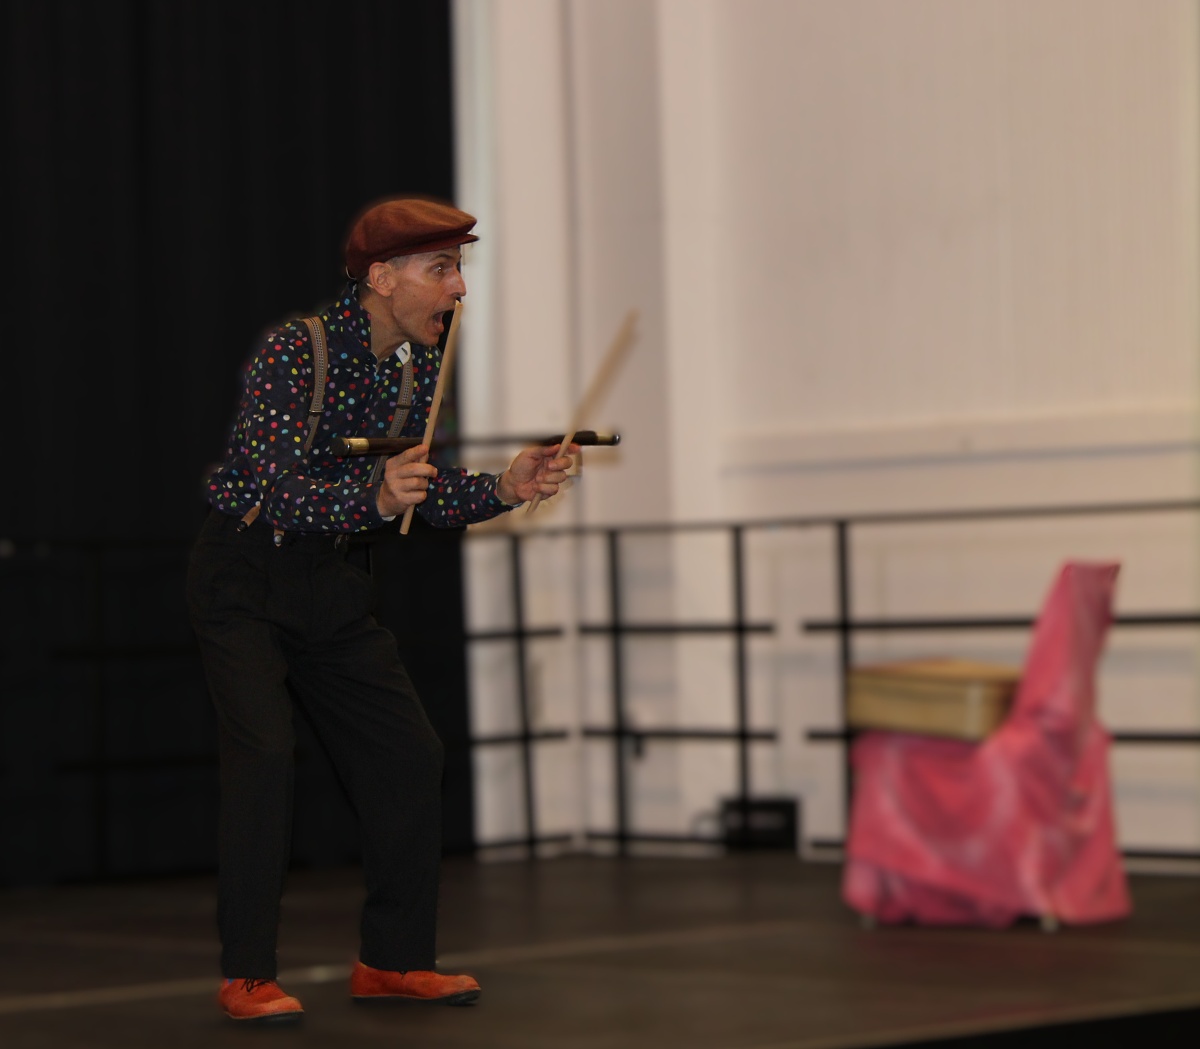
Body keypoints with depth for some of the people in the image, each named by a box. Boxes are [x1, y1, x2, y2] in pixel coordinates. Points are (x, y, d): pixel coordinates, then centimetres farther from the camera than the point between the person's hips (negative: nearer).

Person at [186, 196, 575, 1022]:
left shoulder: (422, 364, 0)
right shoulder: (294, 351, -22)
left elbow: (430, 495, 5)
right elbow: (280, 493, -30)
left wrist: (503, 489, -12)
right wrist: (377, 497, -45)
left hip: (330, 582, 7)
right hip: (245, 576, -7)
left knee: (409, 755, 3)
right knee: (264, 752, -19)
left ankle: (394, 959, 14)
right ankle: (247, 977, -12)